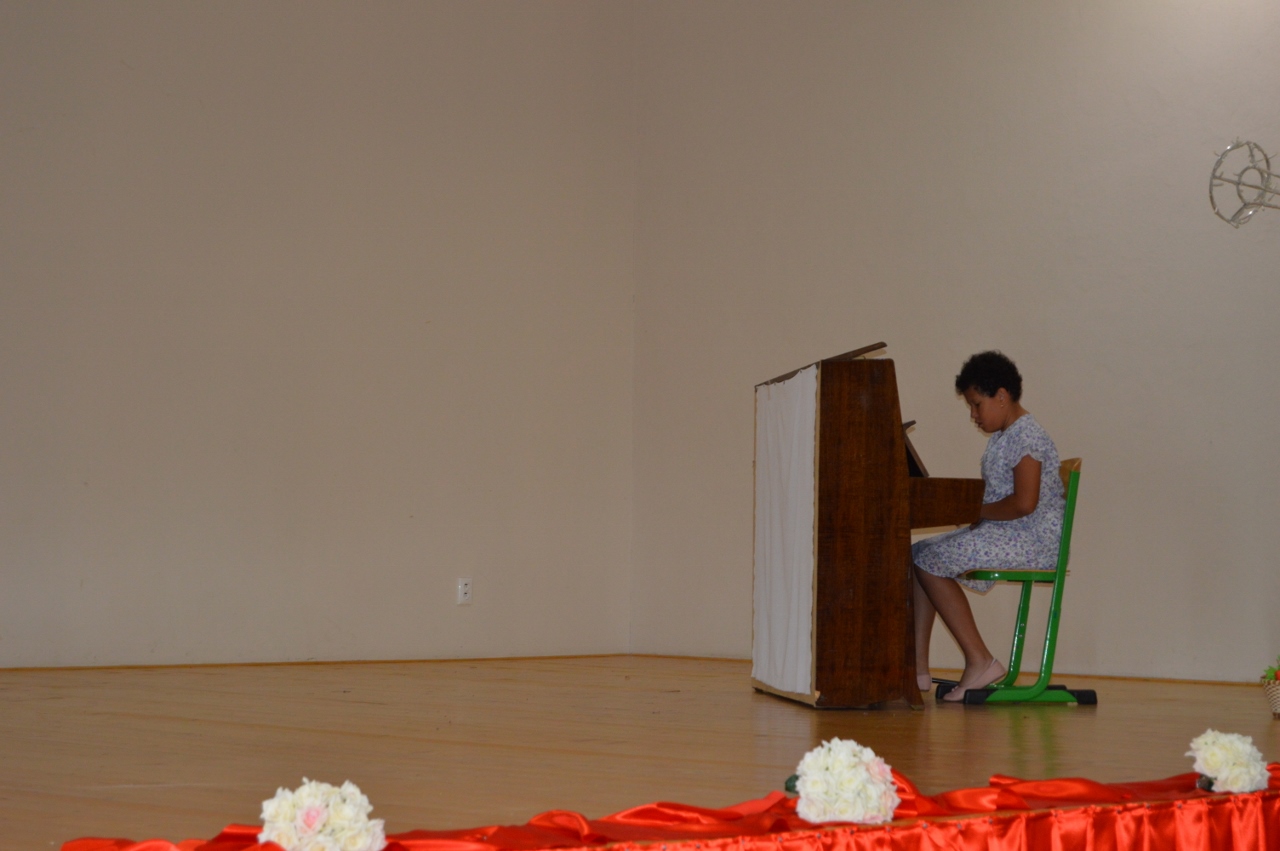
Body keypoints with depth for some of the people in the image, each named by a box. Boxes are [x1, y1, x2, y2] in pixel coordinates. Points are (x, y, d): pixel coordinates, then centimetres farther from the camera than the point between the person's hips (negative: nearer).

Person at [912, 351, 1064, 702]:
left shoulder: (1027, 437, -15)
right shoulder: (1001, 438, 18)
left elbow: (1025, 503, -25)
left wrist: (977, 511, -14)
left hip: (1035, 541, -11)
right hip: (1008, 537, 11)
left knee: (930, 561, -18)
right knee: (918, 554, 3)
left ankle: (980, 661, -14)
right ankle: (918, 667, -3)